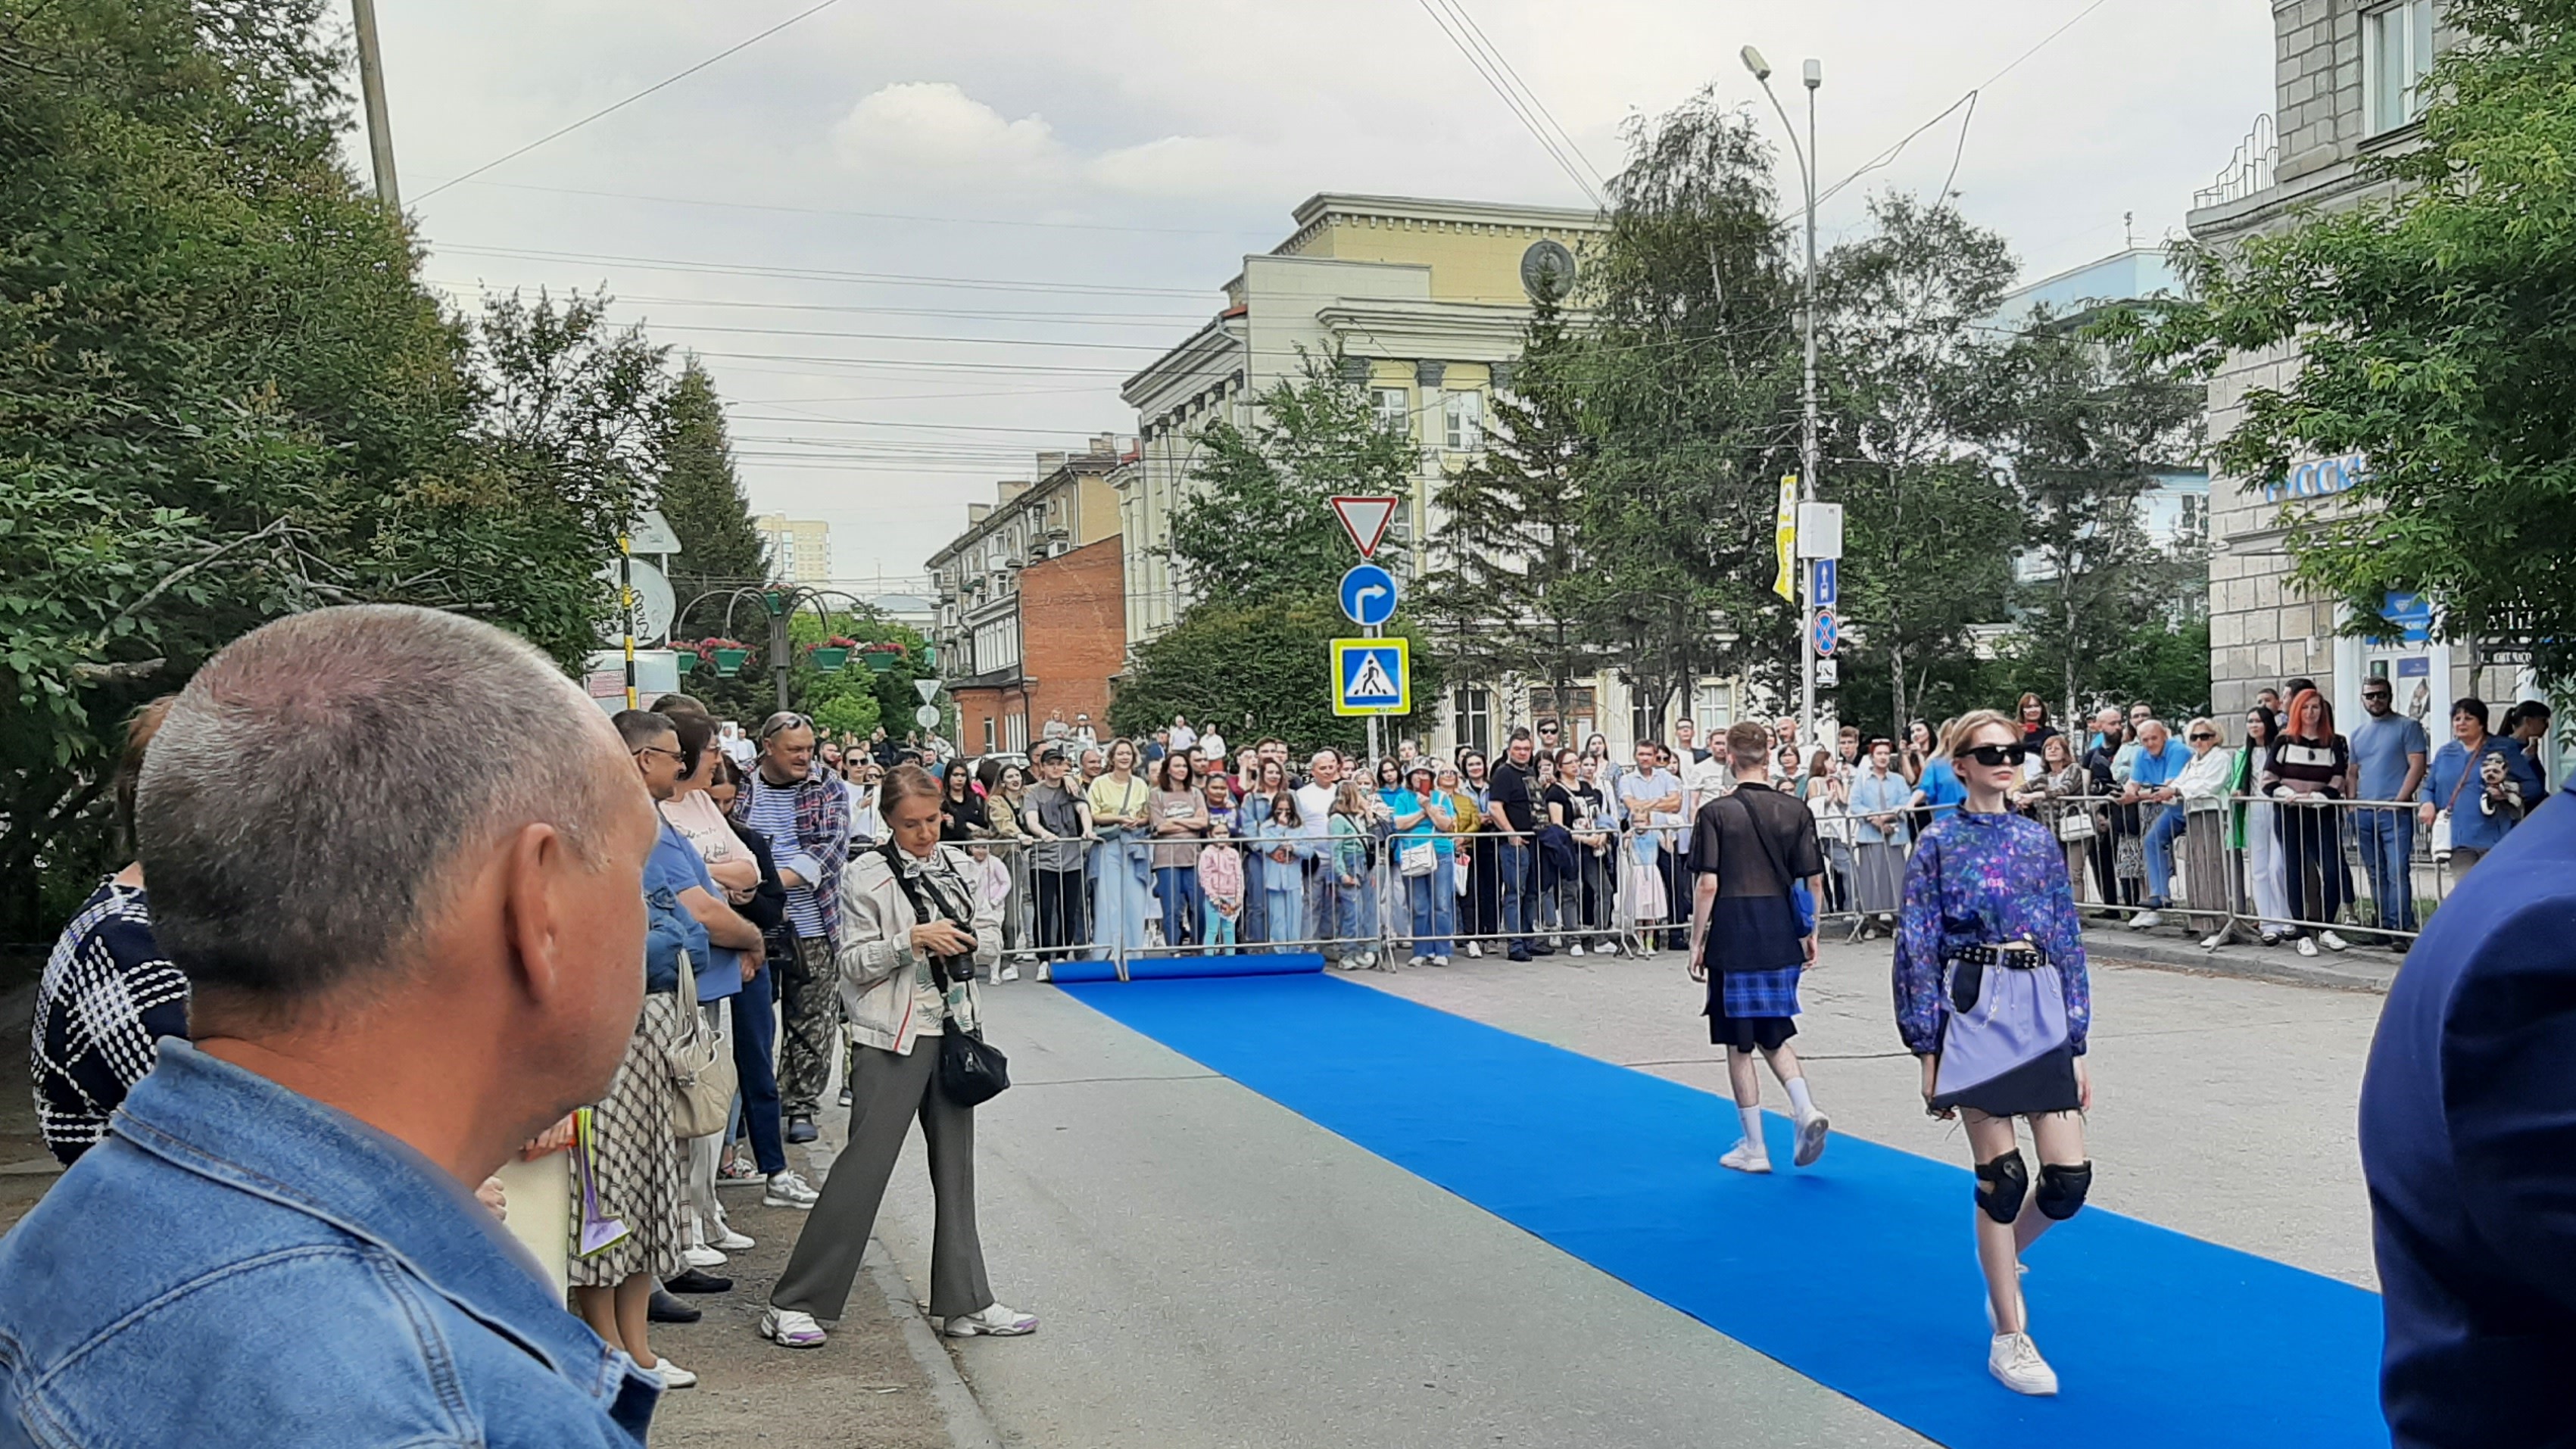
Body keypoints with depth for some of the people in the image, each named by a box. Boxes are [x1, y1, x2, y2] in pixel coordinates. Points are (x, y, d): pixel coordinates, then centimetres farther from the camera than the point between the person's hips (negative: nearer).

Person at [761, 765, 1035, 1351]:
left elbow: (992, 938, 11)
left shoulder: (959, 864, 9)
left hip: (955, 1029, 6)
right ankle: (793, 1305, 4)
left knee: (955, 1167, 11)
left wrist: (967, 942, -10)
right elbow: (855, 963, -9)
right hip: (894, 1038, -6)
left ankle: (963, 1302, 20)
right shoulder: (867, 875, -7)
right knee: (863, 1167, -5)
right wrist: (912, 940, -22)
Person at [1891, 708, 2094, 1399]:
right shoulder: (1939, 844, -1)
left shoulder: (2040, 840, 11)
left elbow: (2068, 943, 13)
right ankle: (2009, 1336, 13)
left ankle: (2001, 1256, 31)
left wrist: (2077, 1047, 10)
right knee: (2000, 1178, -2)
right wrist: (1929, 1052, -5)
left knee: (2069, 1178, -1)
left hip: (2043, 1016, 4)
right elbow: (1918, 951, -2)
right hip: (1976, 1017, -4)